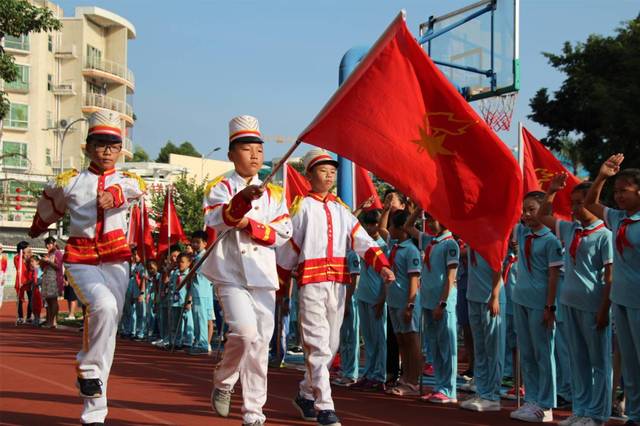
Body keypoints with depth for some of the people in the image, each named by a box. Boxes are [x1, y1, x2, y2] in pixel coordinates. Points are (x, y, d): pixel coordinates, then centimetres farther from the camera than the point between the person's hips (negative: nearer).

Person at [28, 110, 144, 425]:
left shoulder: (127, 181, 3)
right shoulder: (69, 182, 2)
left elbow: (134, 187, -22)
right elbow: (48, 205, 23)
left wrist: (114, 194, -45)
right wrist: (36, 230, 41)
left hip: (116, 262, 2)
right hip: (80, 260, -2)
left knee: (107, 332, 3)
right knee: (104, 306, -32)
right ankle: (88, 369, -10)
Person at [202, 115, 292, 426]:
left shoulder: (274, 193, 15)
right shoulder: (220, 188, 3)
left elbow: (283, 233, 5)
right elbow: (216, 220, -17)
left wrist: (251, 226, -10)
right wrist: (243, 198, -34)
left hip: (263, 275, 4)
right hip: (231, 274, -4)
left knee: (261, 343, 4)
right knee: (245, 330, -22)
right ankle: (223, 382, 7)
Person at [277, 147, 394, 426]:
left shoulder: (341, 209, 16)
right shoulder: (302, 206, 3)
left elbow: (363, 241, 4)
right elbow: (288, 248, 3)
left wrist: (382, 266, -12)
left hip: (338, 284, 6)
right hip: (311, 283, -6)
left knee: (331, 345, 12)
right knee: (318, 346, -11)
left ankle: (306, 396, 28)